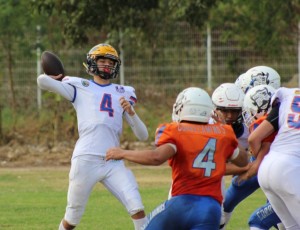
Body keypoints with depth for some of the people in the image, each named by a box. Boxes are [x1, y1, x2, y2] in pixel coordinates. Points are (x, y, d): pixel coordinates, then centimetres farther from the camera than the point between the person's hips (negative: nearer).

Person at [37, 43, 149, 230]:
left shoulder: (123, 94, 17)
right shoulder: (80, 87, 10)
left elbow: (143, 136, 13)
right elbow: (43, 81, -4)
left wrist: (131, 112, -4)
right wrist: (56, 77, 18)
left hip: (114, 163, 2)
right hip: (86, 160, -2)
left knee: (137, 209, -14)